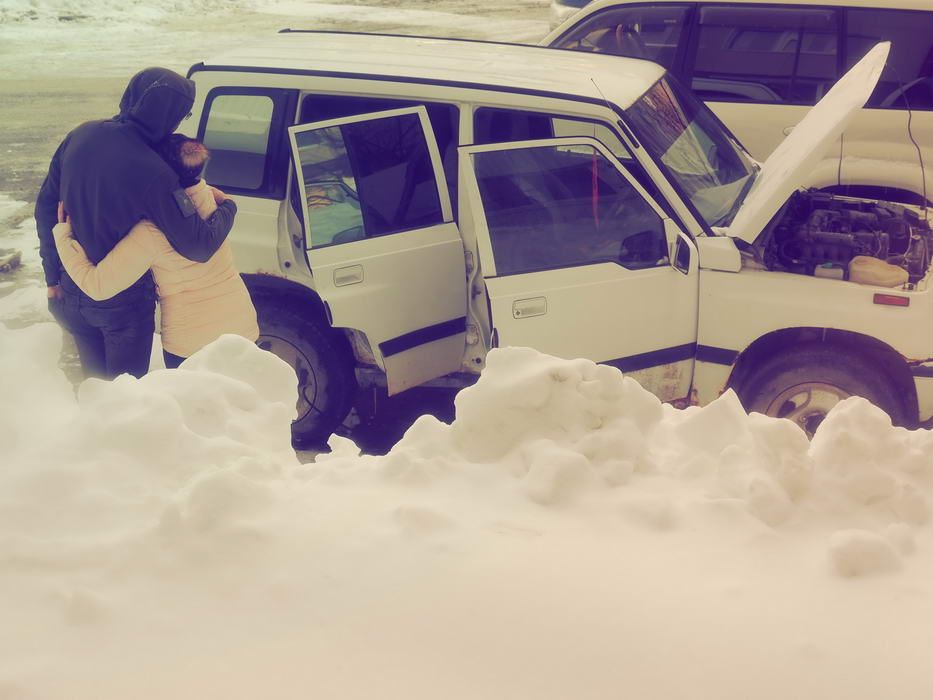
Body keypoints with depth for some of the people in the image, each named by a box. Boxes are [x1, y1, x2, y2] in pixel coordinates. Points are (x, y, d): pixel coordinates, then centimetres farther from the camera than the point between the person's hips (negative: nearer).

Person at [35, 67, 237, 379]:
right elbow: (199, 247, -25)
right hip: (123, 304, -6)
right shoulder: (151, 172, -29)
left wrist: (53, 277, 12)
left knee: (94, 380, 26)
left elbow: (46, 207, 2)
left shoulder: (80, 136, -8)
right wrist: (227, 208, -5)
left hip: (73, 293, 6)